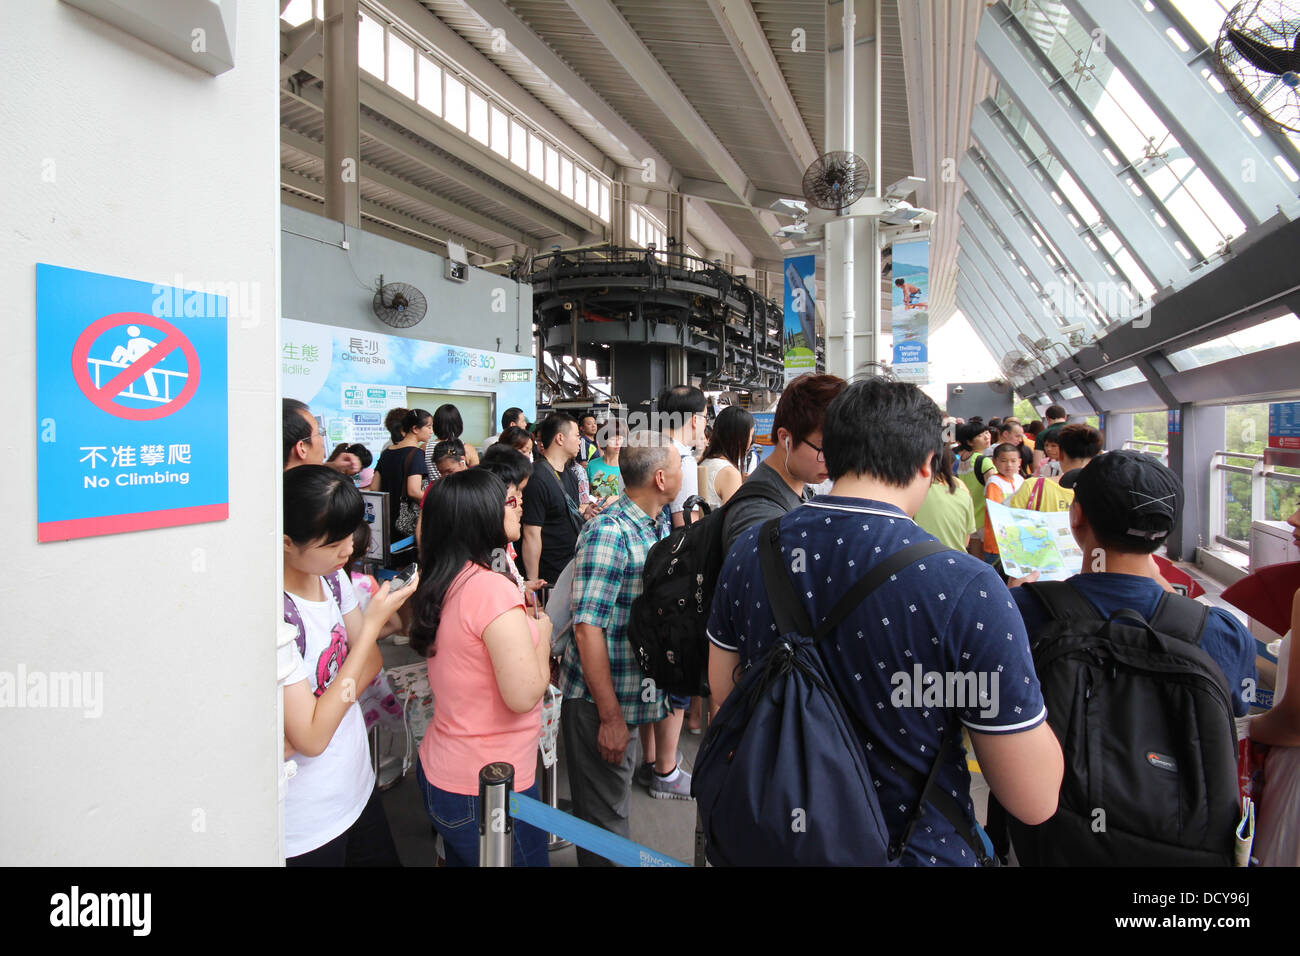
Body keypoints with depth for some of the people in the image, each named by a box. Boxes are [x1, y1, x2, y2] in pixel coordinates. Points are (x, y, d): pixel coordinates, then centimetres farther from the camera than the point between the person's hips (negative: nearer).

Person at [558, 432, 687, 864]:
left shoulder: (660, 527, 5)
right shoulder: (609, 532, -21)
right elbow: (588, 630, -23)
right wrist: (610, 716, -21)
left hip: (633, 694, 8)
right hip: (598, 700, -8)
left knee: (615, 803, 24)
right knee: (603, 814, 9)